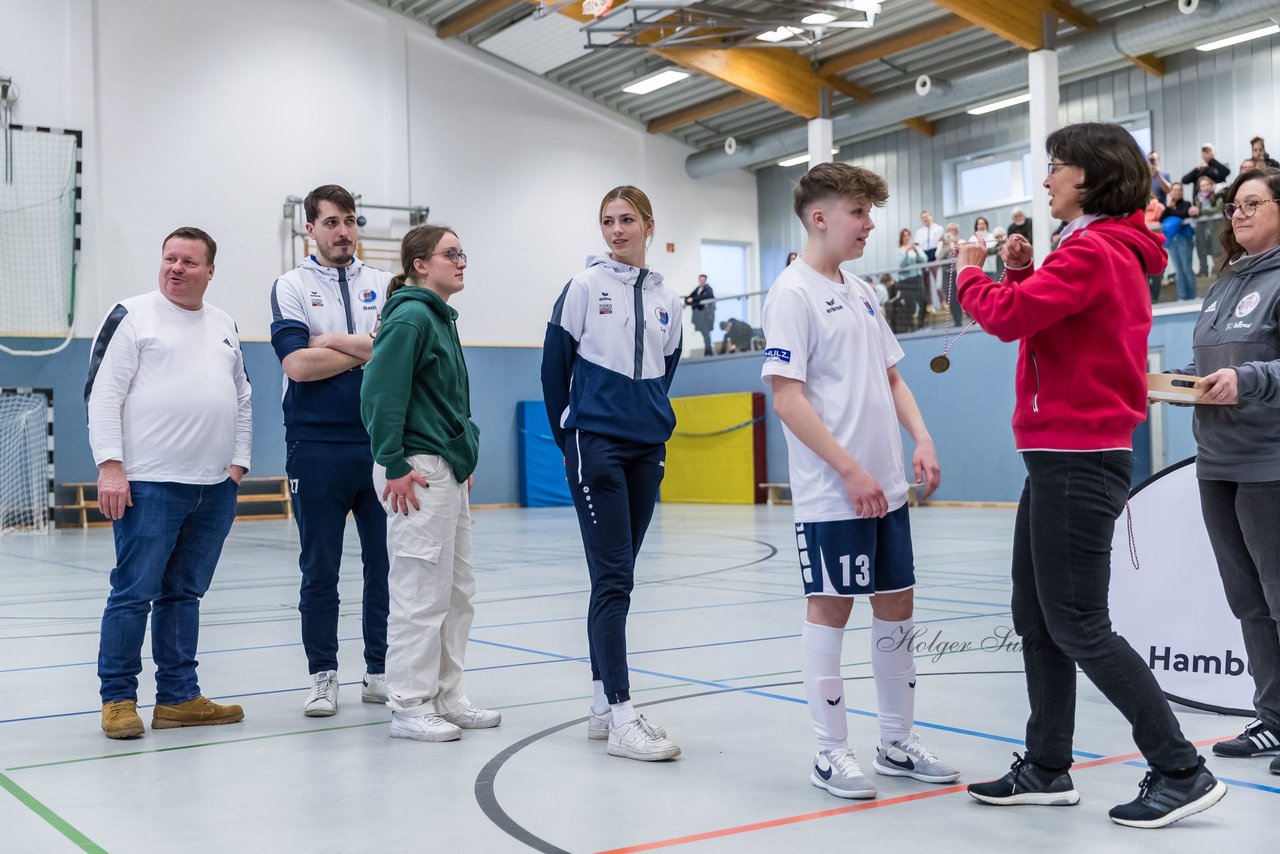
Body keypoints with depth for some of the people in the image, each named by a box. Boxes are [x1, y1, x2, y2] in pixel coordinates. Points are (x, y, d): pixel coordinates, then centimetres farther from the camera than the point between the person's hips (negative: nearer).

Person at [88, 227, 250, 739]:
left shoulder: (225, 326, 16)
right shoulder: (132, 316, -1)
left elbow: (242, 399, 21)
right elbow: (103, 394, -6)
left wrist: (238, 463, 12)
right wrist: (110, 466, -14)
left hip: (215, 488, 6)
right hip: (149, 484, -5)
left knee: (184, 593, 11)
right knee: (134, 593, -3)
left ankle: (178, 698, 17)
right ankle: (117, 700, 9)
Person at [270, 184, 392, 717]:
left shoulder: (383, 284, 10)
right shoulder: (292, 286, 3)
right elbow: (298, 364, -11)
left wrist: (336, 343, -10)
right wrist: (367, 350, -6)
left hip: (381, 445, 2)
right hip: (318, 449, -2)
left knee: (385, 563, 7)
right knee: (319, 569, 5)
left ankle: (380, 671, 18)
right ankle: (323, 676, 16)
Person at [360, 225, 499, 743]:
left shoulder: (441, 318, 17)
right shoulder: (411, 317, -12)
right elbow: (380, 393, -19)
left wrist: (465, 458, 18)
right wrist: (394, 465, -20)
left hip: (449, 471, 10)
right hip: (418, 472, -10)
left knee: (458, 591, 14)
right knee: (421, 593, -4)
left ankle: (446, 698, 24)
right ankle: (409, 707, 5)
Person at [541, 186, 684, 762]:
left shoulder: (666, 299, 10)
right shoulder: (585, 286, -2)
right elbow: (555, 363, 1)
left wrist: (652, 420, 14)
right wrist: (567, 436, 5)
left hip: (647, 449, 5)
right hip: (596, 446, -5)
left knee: (618, 577, 10)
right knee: (612, 577, -9)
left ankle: (601, 703, 18)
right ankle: (620, 718, -9)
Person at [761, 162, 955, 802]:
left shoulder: (861, 292, 15)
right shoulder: (793, 293, -10)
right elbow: (787, 397, -16)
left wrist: (921, 440, 5)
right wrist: (850, 471, -18)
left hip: (886, 488, 8)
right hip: (831, 492, -8)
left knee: (895, 605, 11)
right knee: (831, 608, 0)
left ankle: (898, 743, 24)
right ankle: (831, 754, 12)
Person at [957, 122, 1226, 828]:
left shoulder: (1093, 250, -15)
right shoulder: (1109, 249, 16)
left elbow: (1008, 318, -23)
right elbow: (1042, 319, 21)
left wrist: (970, 273, -5)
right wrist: (1023, 273, 7)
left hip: (1077, 459, -10)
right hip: (1062, 456, 10)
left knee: (1077, 626, -5)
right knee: (1035, 616, 13)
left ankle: (1181, 771, 3)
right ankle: (1047, 769, 21)